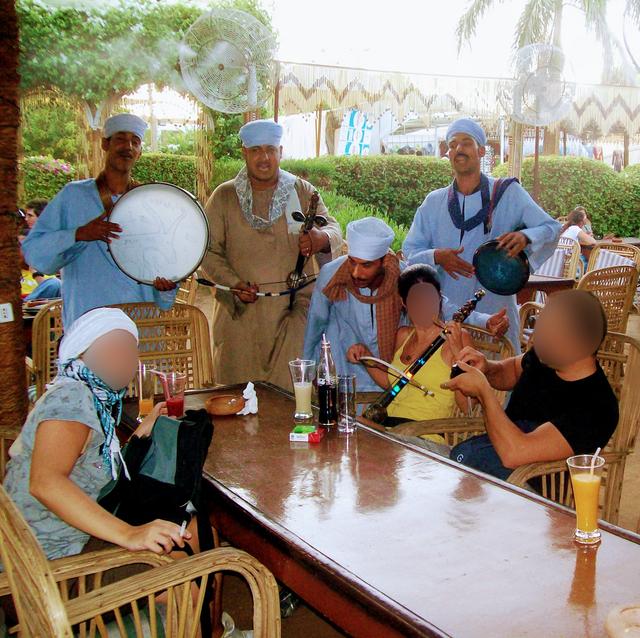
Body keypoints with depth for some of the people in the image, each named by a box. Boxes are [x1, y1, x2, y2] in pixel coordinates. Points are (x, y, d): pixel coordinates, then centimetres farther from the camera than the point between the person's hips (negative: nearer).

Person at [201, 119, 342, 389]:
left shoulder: (303, 192, 8)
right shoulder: (224, 197, 6)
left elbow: (334, 229, 4)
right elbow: (208, 251, 4)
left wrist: (322, 238, -22)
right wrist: (234, 284, -13)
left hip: (293, 311, 0)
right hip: (240, 313, 0)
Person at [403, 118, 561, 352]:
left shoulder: (508, 193, 2)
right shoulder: (434, 202, 8)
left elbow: (552, 228, 0)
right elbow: (409, 251, 6)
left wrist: (525, 236, -22)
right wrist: (436, 256, -16)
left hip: (495, 312, -1)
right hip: (445, 313, 2)